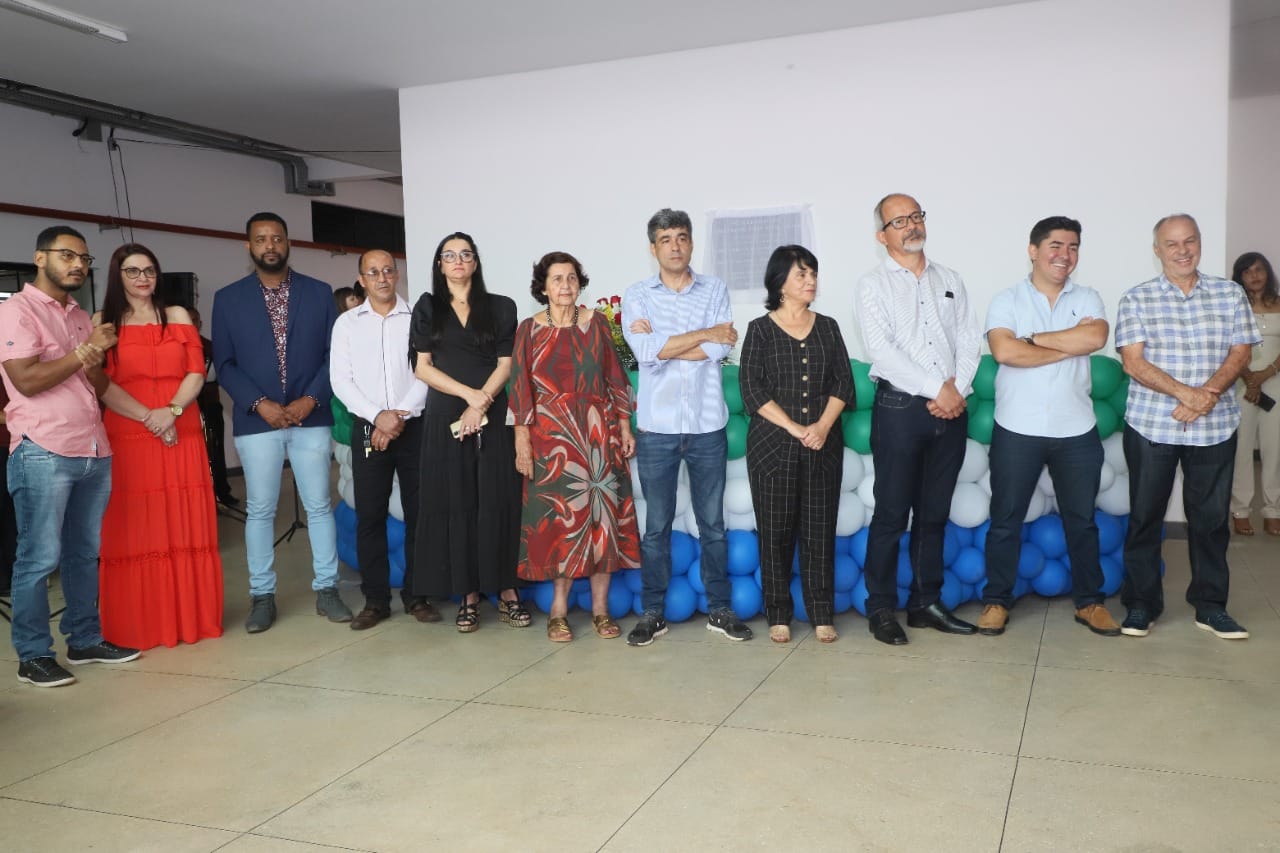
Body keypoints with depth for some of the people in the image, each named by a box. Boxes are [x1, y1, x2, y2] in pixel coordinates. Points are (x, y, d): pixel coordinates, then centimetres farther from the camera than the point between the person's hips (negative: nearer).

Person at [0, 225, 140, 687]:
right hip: (43, 453, -7)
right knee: (39, 557, -1)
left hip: (94, 452, 7)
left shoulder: (81, 316, 17)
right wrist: (83, 352, -10)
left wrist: (96, 356, -7)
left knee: (85, 553, 13)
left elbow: (99, 385, 13)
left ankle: (85, 640, 22)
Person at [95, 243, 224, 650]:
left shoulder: (178, 316, 13)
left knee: (186, 526, 3)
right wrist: (148, 417, -14)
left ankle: (192, 617, 12)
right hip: (127, 437, -2)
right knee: (135, 530, -1)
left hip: (182, 435, 2)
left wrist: (172, 410, -13)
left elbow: (196, 371, 4)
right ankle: (138, 627, 7)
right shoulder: (103, 322, 7)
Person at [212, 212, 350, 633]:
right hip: (256, 420, 0)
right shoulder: (228, 298, 5)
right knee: (259, 510, 5)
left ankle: (327, 589, 15)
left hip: (310, 416, 0)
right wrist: (260, 403, -11)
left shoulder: (319, 293, 6)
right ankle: (262, 595, 15)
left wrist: (311, 399, -10)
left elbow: (334, 353, 3)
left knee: (319, 506, 5)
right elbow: (224, 363, 2)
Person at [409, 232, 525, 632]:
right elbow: (423, 367, 2)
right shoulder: (427, 308, 9)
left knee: (499, 501, -2)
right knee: (455, 503, 0)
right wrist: (469, 393, -10)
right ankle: (468, 594, 7)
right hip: (445, 417, 1)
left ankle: (506, 590, 6)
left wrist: (481, 403, -12)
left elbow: (505, 364, 2)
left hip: (495, 417, 0)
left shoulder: (500, 307, 8)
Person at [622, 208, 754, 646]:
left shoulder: (716, 290, 6)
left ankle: (720, 608, 20)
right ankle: (652, 612, 17)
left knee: (712, 522, 9)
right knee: (657, 524, 6)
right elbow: (645, 353, -13)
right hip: (656, 428, -1)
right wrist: (705, 333, -9)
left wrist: (662, 345, -10)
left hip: (707, 426, 1)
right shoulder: (636, 295, 3)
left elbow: (722, 349, -9)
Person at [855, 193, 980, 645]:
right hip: (900, 408, -4)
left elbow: (969, 340, 8)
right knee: (892, 514, 0)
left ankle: (927, 602, 22)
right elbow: (881, 350, -12)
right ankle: (881, 609, 10)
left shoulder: (949, 279, 15)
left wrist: (957, 390, -8)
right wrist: (936, 389, -14)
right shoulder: (873, 284, 0)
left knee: (934, 513, 11)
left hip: (950, 409, 5)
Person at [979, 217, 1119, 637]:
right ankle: (996, 600, 19)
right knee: (1005, 520, 6)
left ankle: (1089, 601, 26)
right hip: (1017, 430, -2)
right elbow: (1004, 352, -18)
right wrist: (1070, 343, -13)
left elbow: (1095, 338, -15)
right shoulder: (1006, 300, -1)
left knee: (1082, 520, 12)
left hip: (1077, 430, 2)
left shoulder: (1087, 298, 6)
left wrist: (1033, 338, -11)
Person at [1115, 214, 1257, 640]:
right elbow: (1133, 362, -8)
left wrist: (1208, 394, -16)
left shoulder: (1231, 294, 7)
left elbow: (1240, 352, 2)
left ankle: (1210, 604, 21)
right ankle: (1141, 603, 16)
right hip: (1151, 425, -2)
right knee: (1145, 515, 4)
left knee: (1211, 517, 8)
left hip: (1215, 427, 2)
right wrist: (1186, 393, -20)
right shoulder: (1136, 299, 0)